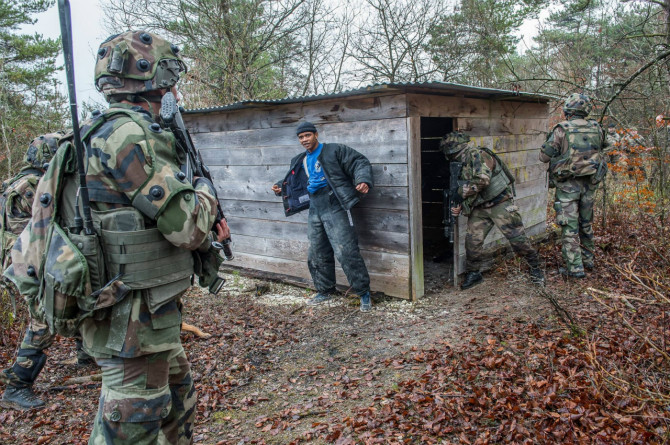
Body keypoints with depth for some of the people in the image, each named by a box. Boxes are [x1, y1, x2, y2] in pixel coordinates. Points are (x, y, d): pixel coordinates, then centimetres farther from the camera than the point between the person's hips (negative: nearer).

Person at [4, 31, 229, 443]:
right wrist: (205, 191, -2)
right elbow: (186, 227, -22)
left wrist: (204, 222, 8)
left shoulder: (110, 132, 14)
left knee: (178, 399, 24)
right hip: (132, 319, -10)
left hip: (149, 310, 10)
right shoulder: (129, 134, -19)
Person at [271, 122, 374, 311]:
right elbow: (294, 183, 32)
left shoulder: (334, 151, -2)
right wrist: (281, 187, 12)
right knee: (317, 255, 13)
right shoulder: (299, 161, 19)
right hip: (315, 210, 7)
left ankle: (364, 293, 0)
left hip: (334, 208, -7)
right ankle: (325, 291, 30)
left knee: (346, 252, -11)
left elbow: (359, 162, -6)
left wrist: (363, 180, -24)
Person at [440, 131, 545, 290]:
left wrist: (462, 192, -18)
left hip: (501, 204, -8)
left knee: (517, 238, -2)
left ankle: (535, 268, 18)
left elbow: (482, 180, -28)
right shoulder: (460, 165, 13)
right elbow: (468, 192, 16)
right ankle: (473, 273, 13)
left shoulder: (477, 154, -15)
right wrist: (460, 206, -1)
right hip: (480, 208, 8)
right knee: (472, 239, -2)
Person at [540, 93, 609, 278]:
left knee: (570, 226, -1)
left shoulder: (562, 130, -12)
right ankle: (588, 260, 32)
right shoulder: (597, 129, 3)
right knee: (586, 223, 19)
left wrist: (552, 140, 10)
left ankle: (575, 268, -1)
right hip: (590, 183, 5)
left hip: (568, 184, -5)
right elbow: (603, 147, 18)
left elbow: (544, 156, -8)